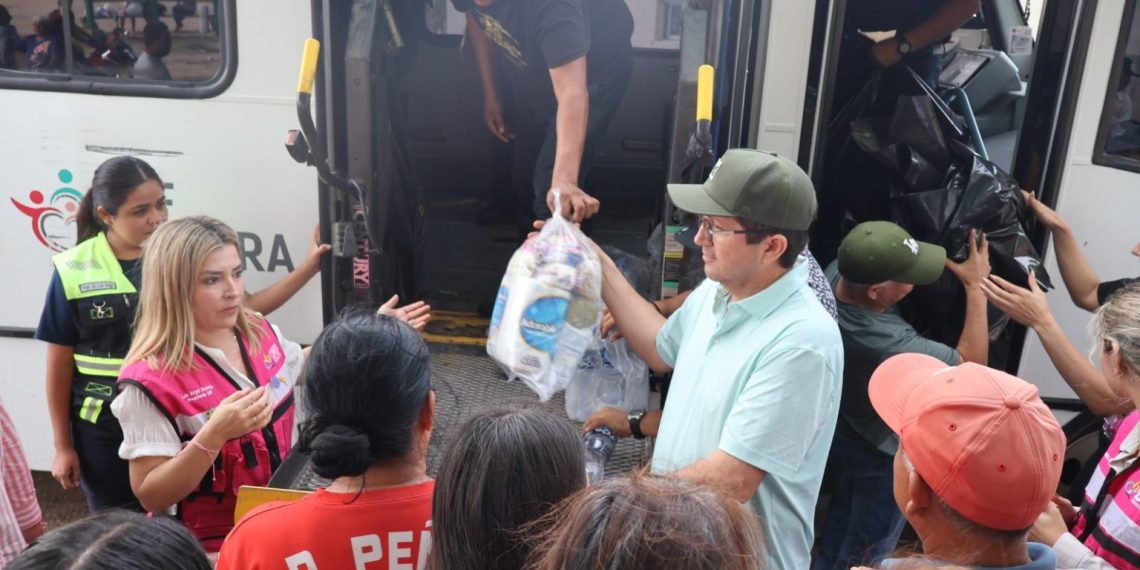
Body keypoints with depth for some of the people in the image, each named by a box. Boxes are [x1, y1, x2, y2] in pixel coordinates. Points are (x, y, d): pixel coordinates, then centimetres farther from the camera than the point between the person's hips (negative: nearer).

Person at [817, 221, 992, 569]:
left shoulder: (835, 273, -23)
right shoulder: (888, 345, -42)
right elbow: (971, 362, -24)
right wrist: (976, 286, -17)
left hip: (841, 431, 7)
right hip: (881, 452, -7)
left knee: (842, 513, 32)